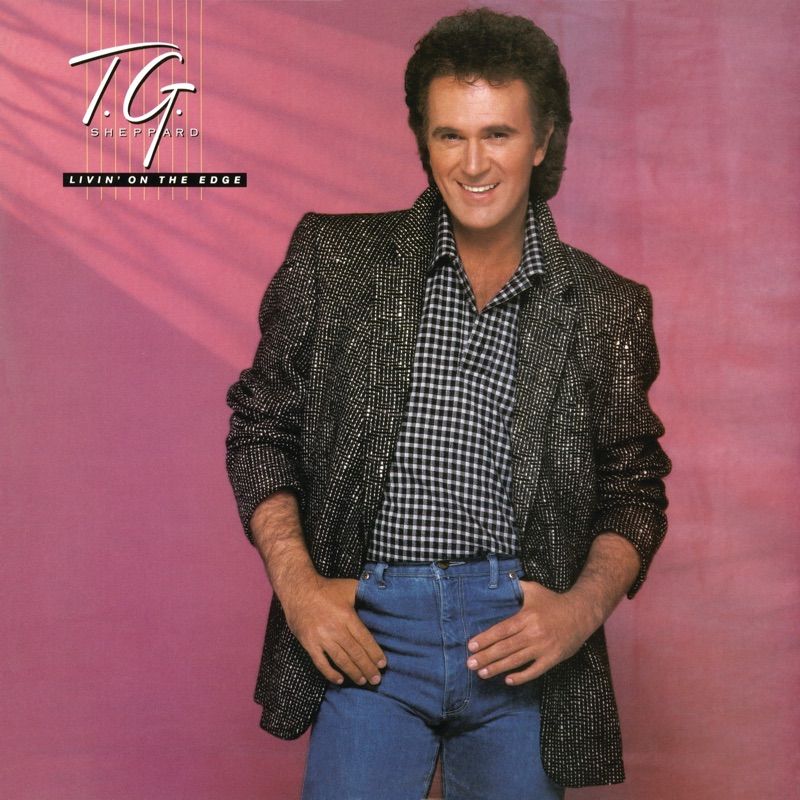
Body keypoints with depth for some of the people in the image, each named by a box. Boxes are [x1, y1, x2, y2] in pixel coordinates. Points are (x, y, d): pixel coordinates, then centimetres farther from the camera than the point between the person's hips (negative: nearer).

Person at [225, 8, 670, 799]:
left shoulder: (606, 308, 4)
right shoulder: (335, 259, 1)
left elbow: (632, 488, 10)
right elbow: (261, 428, 6)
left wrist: (584, 607, -6)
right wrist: (296, 581, -5)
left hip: (521, 640, 1)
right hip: (368, 629, -1)